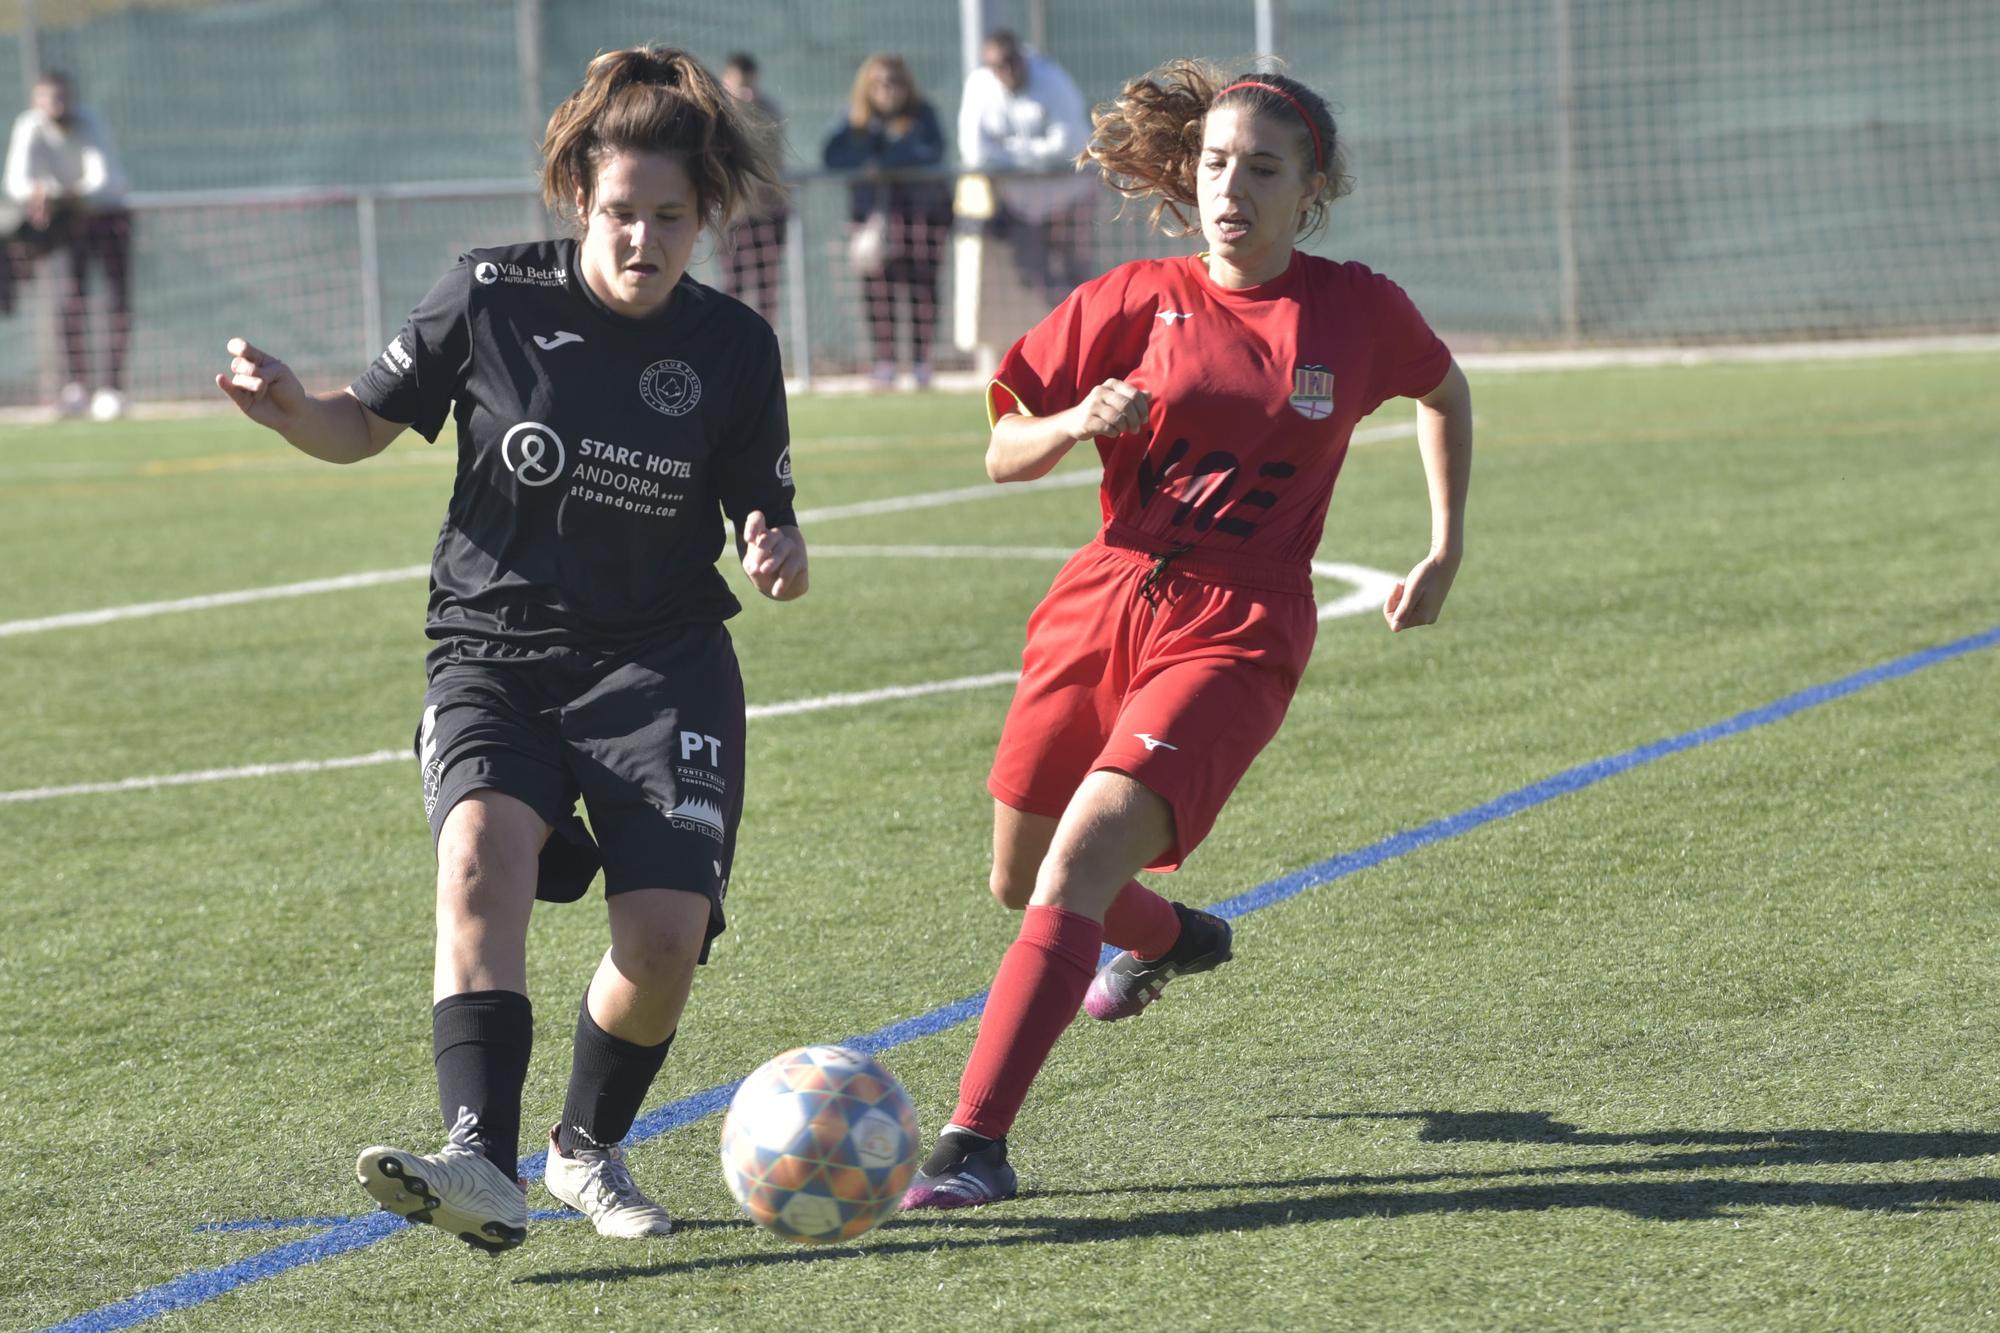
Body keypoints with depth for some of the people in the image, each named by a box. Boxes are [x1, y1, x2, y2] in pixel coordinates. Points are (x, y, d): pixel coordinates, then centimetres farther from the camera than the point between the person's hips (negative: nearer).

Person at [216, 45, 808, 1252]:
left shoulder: (733, 348, 0)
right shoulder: (495, 298, -4)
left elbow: (770, 521, 7)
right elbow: (368, 428, 6)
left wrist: (780, 557, -17)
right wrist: (291, 409, -15)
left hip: (662, 662, 1)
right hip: (495, 654, -1)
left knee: (666, 936, -14)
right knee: (483, 853, -30)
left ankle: (591, 1150, 17)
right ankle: (484, 1163, -40)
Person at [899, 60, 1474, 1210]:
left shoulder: (1359, 313, 0)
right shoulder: (1140, 301, 2)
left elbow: (1445, 392, 23)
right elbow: (1004, 456, 4)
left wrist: (1447, 552, 17)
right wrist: (1080, 422, -17)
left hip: (1233, 639, -4)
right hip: (1103, 606, 4)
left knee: (1079, 865, -23)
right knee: (1021, 882, 19)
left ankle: (978, 1140, -25)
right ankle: (1171, 939, 53)